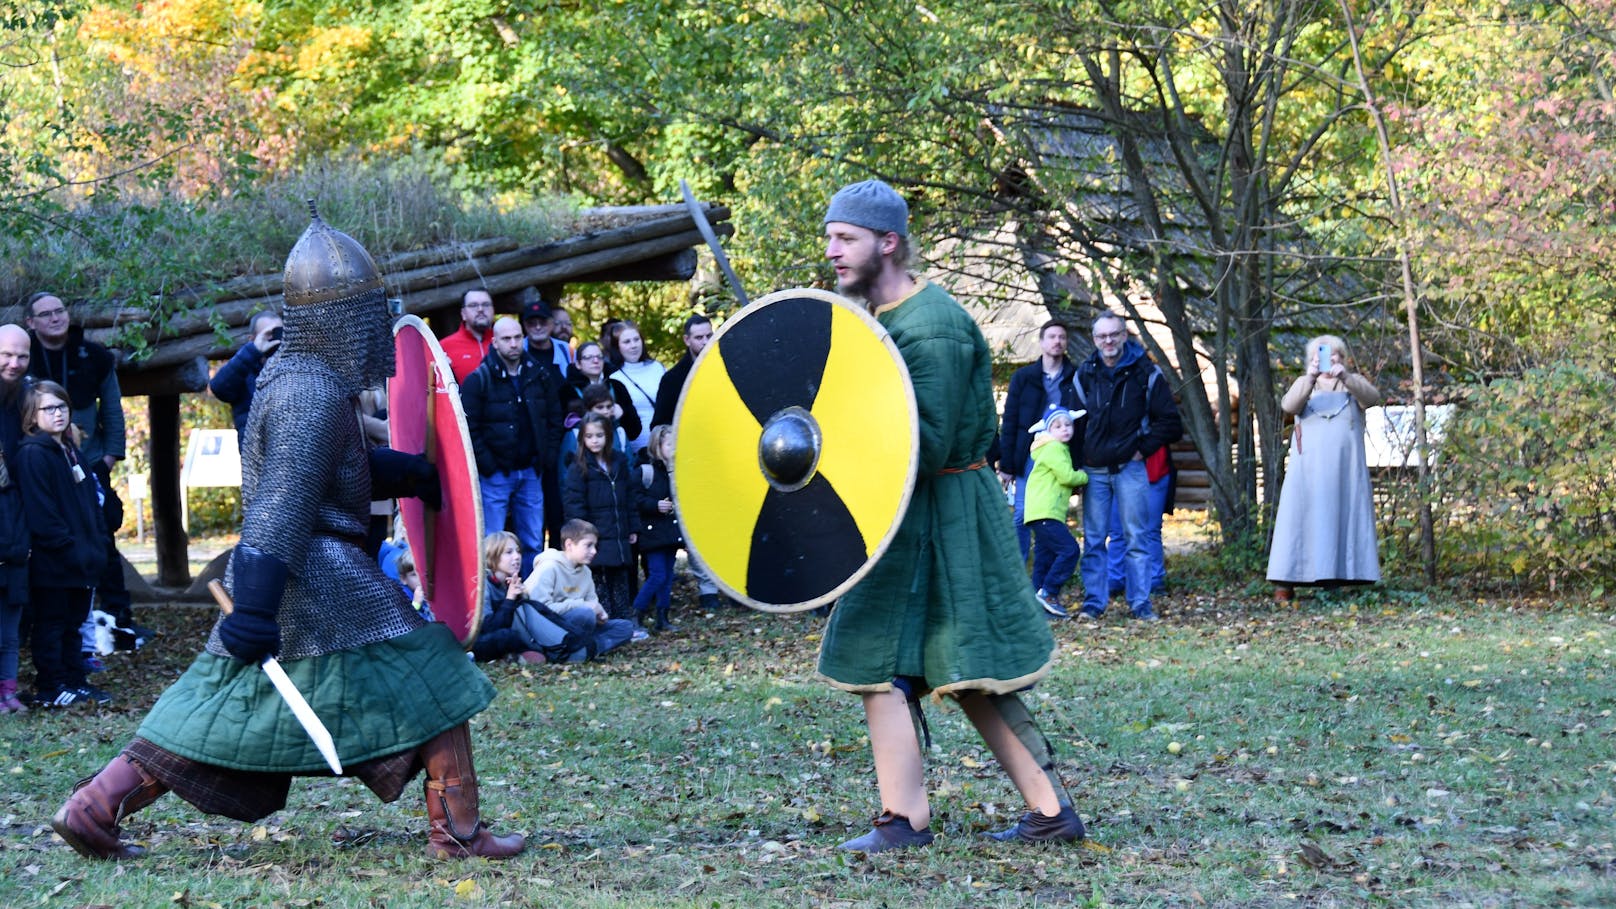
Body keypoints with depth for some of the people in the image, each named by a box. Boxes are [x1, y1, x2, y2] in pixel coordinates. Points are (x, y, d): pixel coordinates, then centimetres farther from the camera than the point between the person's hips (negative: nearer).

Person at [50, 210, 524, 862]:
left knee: (212, 709, 12)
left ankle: (94, 806, 10)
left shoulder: (292, 376, 14)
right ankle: (457, 832, 4)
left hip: (272, 577, 10)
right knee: (427, 683, 1)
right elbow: (284, 503, -26)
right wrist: (256, 607, -31)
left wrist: (413, 474, 21)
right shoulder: (314, 393, -18)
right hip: (321, 581, -10)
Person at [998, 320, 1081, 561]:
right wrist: (1006, 465, -1)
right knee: (1022, 516, -1)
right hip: (1030, 457, 0)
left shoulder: (1076, 378, 6)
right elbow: (1009, 422, 5)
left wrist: (1078, 463, -6)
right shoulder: (1023, 377, 6)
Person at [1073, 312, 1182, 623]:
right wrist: (1077, 464, 6)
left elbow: (1170, 421, 3)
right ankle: (1093, 601, 9)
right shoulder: (1085, 374, 7)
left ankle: (1140, 602, 5)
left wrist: (1144, 448, -4)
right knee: (1093, 539, 4)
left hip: (1130, 468, -2)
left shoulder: (1145, 373, -1)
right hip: (1094, 469, 3)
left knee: (1136, 537, 0)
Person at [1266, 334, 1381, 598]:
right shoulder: (1305, 384, 13)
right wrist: (1310, 378, -26)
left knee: (1345, 516, -5)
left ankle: (1341, 576, -7)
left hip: (1346, 467, 1)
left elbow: (1372, 397, -10)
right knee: (1301, 517, -7)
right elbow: (1289, 406, -8)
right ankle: (1286, 580, -11)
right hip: (1310, 466, 0)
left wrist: (1345, 377, -28)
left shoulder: (1353, 383, 13)